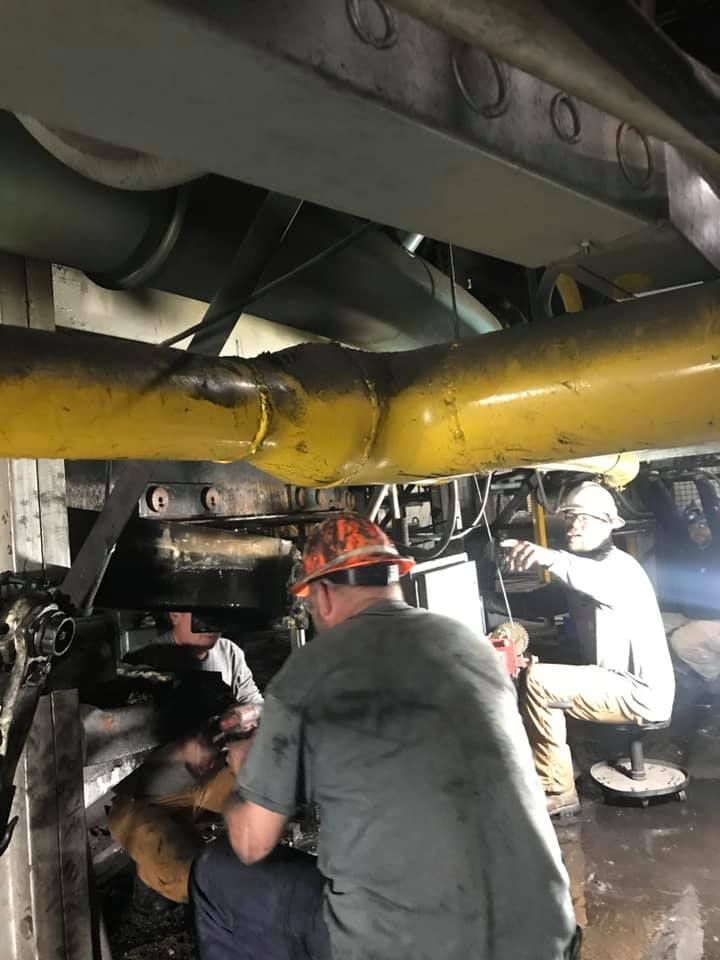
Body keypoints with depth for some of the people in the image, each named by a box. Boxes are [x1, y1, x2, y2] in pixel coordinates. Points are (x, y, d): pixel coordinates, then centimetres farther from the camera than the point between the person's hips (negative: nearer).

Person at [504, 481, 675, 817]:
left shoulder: (619, 565, -17)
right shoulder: (578, 567, 14)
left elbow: (602, 583, -42)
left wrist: (551, 558, -61)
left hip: (641, 691, -10)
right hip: (612, 681, 10)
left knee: (536, 680, -20)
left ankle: (557, 790, -8)